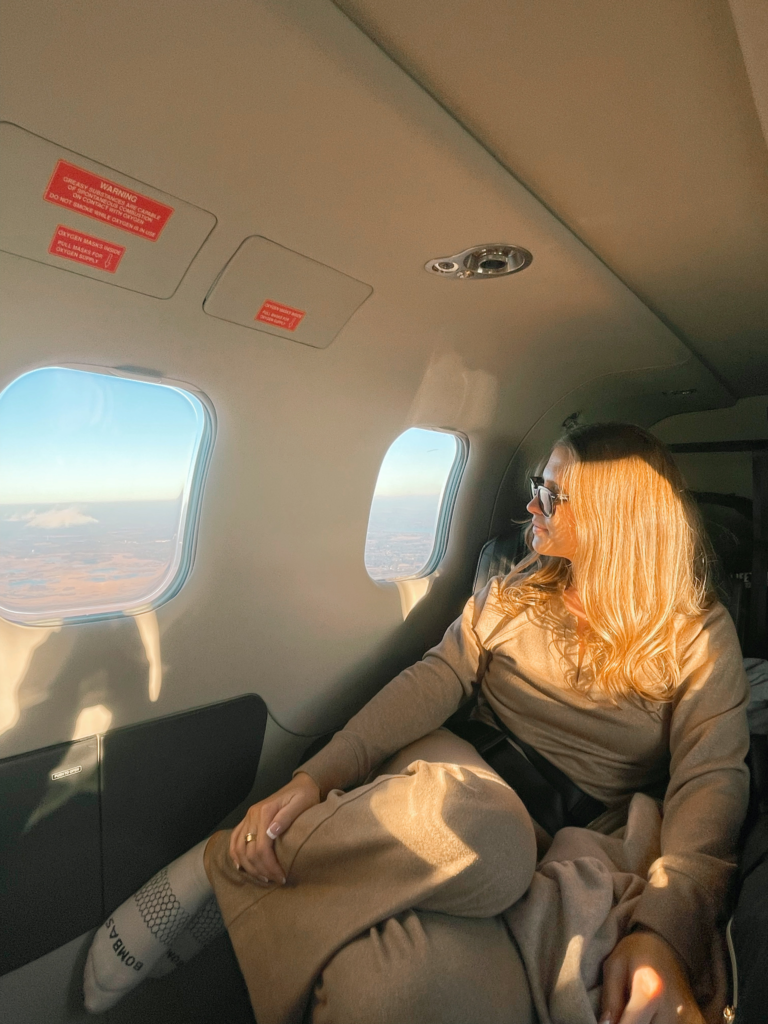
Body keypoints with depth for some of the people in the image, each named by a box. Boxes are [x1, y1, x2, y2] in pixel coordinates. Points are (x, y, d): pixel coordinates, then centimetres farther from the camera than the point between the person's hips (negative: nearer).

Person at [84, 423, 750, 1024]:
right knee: (471, 832, -37)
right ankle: (217, 867, -18)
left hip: (593, 844, 0)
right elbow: (433, 681, -3)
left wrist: (663, 933, -24)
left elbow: (713, 778, -7)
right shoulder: (514, 593, 6)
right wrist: (315, 777, -14)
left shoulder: (699, 633, 1)